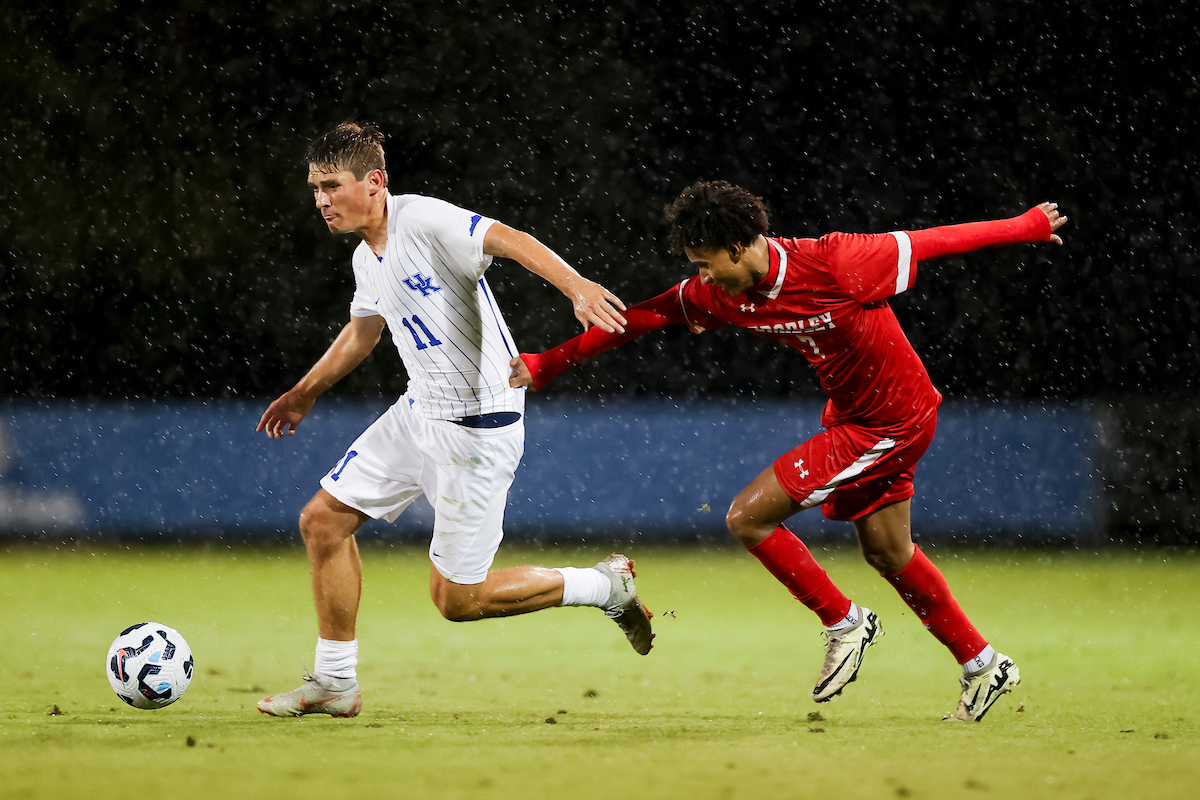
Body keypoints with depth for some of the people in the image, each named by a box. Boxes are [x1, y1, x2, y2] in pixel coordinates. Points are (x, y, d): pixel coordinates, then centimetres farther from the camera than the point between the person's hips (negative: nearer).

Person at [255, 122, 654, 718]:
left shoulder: (422, 220, -18)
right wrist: (304, 394, 38)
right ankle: (334, 684, 17)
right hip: (418, 415, 9)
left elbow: (510, 240, -32)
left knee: (455, 599, -4)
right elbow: (362, 333, 29)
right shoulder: (366, 259, 10)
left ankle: (606, 587, 14)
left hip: (477, 429, -9)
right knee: (323, 520, 6)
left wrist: (578, 287, -48)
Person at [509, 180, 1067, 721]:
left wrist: (1030, 225, -6)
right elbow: (640, 318, 0)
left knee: (748, 517, -11)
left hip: (890, 424, -8)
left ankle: (844, 623, 5)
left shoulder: (834, 265, -28)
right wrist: (544, 364, 0)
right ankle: (982, 667, 33)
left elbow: (928, 242, -17)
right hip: (849, 416, 8)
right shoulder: (719, 293, -7)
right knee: (886, 551, 19)